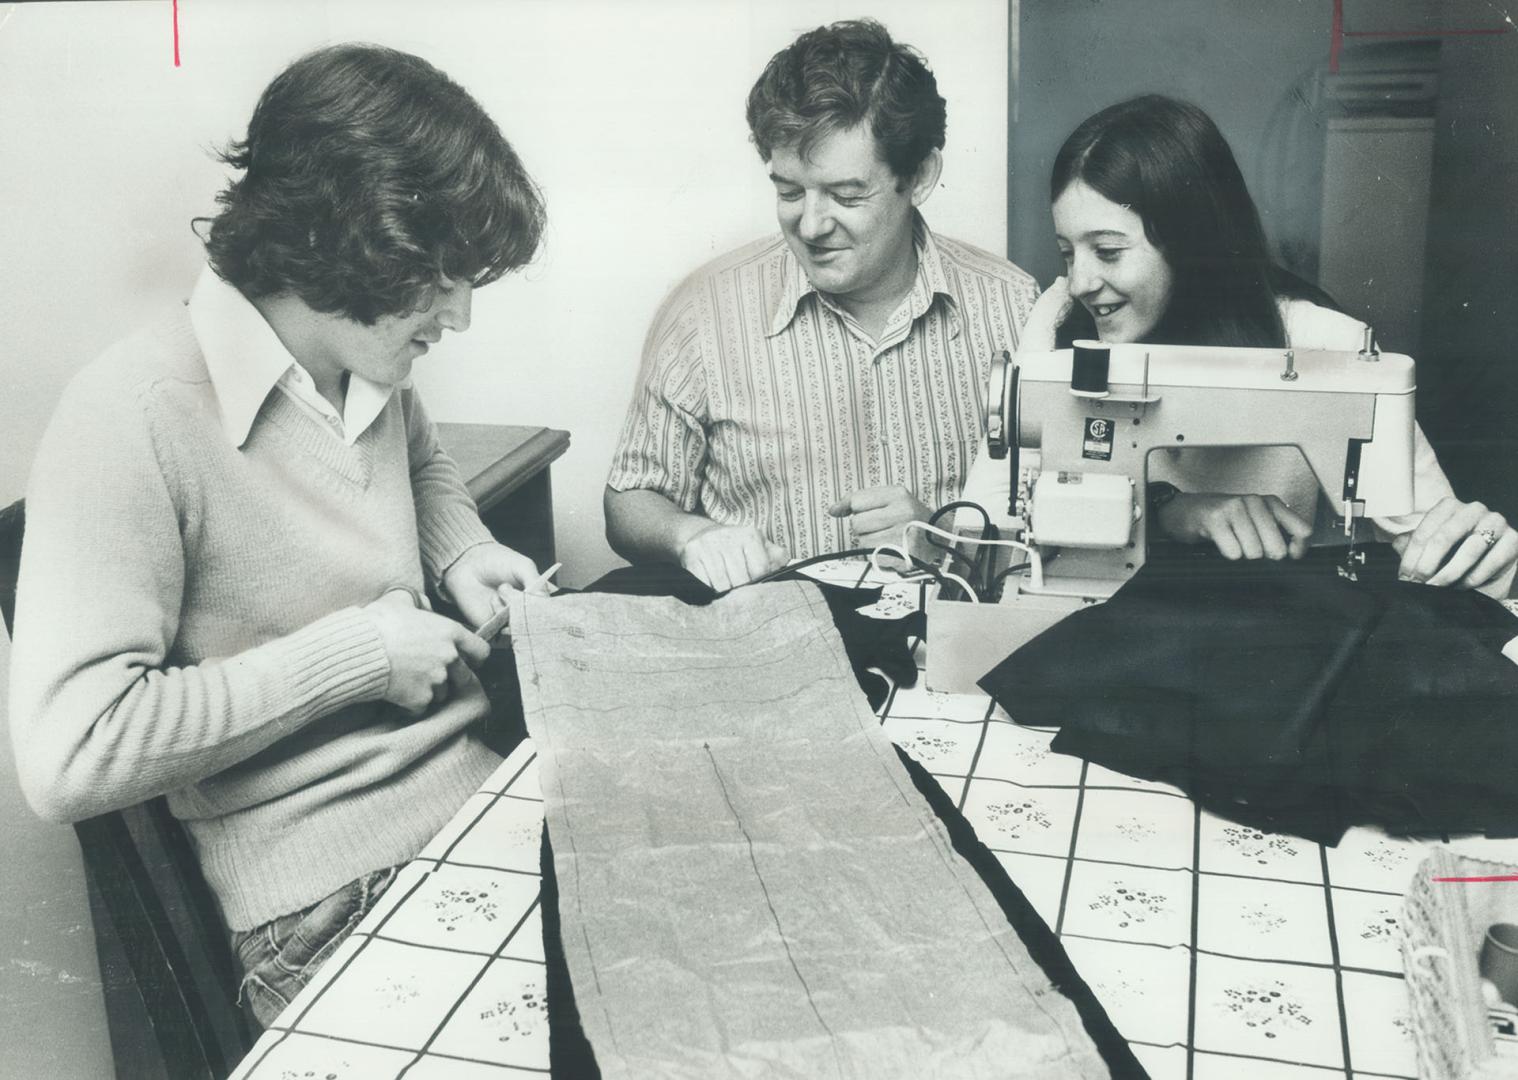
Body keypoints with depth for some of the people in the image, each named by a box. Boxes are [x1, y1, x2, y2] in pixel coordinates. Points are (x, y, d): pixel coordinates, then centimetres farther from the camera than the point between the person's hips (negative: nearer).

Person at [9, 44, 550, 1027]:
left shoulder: (367, 361, 4)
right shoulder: (135, 424, -18)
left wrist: (461, 555, 6)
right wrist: (353, 653, -18)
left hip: (487, 774, 7)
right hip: (329, 893, -7)